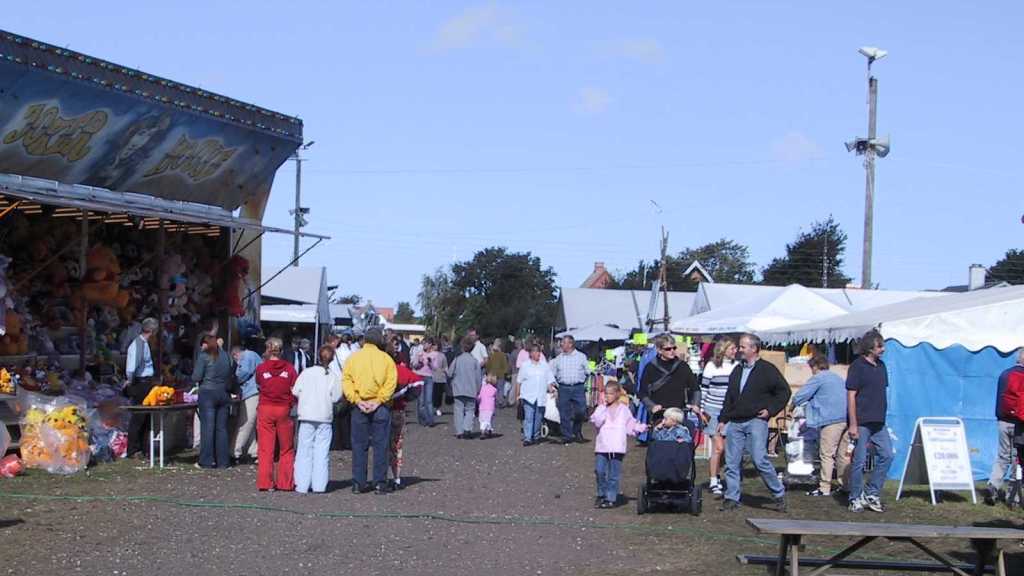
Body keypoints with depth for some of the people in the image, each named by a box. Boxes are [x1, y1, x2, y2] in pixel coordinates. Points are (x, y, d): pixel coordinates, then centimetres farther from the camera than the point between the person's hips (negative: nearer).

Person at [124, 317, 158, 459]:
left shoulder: (145, 343, 13)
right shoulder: (138, 344, -17)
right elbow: (132, 367, -27)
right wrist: (130, 381, -18)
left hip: (147, 383, 9)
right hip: (140, 384, -9)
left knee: (146, 417, 13)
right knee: (138, 418, -3)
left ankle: (142, 449, 21)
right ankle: (133, 450, 3)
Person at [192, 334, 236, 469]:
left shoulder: (204, 357, -6)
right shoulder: (225, 356, 8)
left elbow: (196, 377, -8)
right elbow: (231, 376, 11)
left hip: (208, 393, -5)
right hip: (224, 394, 5)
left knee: (207, 428, -2)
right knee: (222, 428, 8)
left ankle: (206, 461, -2)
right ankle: (222, 461, 8)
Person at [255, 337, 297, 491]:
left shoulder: (261, 368, -2)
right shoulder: (289, 367, -4)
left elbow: (259, 386, 11)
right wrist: (290, 403, 9)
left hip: (265, 409, 0)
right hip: (284, 409, 0)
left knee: (265, 448, 4)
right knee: (286, 449, 10)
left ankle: (265, 482, 2)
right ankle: (286, 482, 9)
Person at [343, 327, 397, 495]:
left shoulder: (353, 358, 5)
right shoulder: (386, 358, 1)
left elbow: (347, 381, -4)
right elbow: (391, 382, -9)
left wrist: (357, 400, -8)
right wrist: (378, 400, -10)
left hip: (359, 407, 1)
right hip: (380, 407, -1)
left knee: (359, 445, 7)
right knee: (380, 445, 3)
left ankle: (358, 483, 7)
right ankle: (380, 482, 2)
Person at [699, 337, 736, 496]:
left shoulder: (736, 366, 6)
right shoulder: (711, 366, -4)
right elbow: (703, 389, -1)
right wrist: (702, 411, -4)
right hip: (713, 411, -4)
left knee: (727, 449, 3)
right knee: (718, 447, -8)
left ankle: (717, 476, 18)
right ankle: (713, 482, 1)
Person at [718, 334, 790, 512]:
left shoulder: (767, 369, -2)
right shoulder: (737, 370, 18)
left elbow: (784, 391, -1)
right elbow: (729, 397, 21)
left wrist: (770, 410, -9)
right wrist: (723, 419, 16)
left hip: (756, 421, -6)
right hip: (735, 423, 6)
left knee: (760, 460, -13)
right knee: (732, 462, 3)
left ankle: (779, 494, 2)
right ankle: (732, 498, 9)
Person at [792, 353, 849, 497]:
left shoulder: (818, 379, 0)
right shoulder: (838, 378, 24)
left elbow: (799, 397, -3)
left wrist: (793, 405, 20)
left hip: (832, 420, -8)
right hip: (847, 419, 8)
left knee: (827, 454, -5)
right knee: (843, 454, 12)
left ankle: (825, 488, -5)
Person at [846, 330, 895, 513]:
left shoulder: (881, 366, 12)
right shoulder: (857, 366, -8)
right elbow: (851, 396, -11)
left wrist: (883, 417, 15)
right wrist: (853, 424, -15)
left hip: (879, 422, 7)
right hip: (862, 422, -7)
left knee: (886, 456, 2)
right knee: (859, 461, -1)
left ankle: (871, 494, 13)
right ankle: (856, 499, 10)